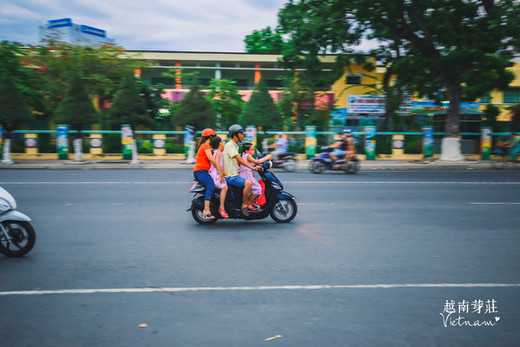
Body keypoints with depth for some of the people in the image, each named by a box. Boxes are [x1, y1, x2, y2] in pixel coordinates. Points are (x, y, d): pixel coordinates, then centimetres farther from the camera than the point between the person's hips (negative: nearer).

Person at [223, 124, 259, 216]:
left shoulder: (235, 146, 20)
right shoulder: (229, 145, -13)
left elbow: (239, 162, 23)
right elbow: (239, 158, -24)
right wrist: (252, 167, -27)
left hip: (235, 175, 11)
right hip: (230, 176, -11)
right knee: (248, 183, -31)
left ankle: (250, 203, 24)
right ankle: (244, 205, -18)